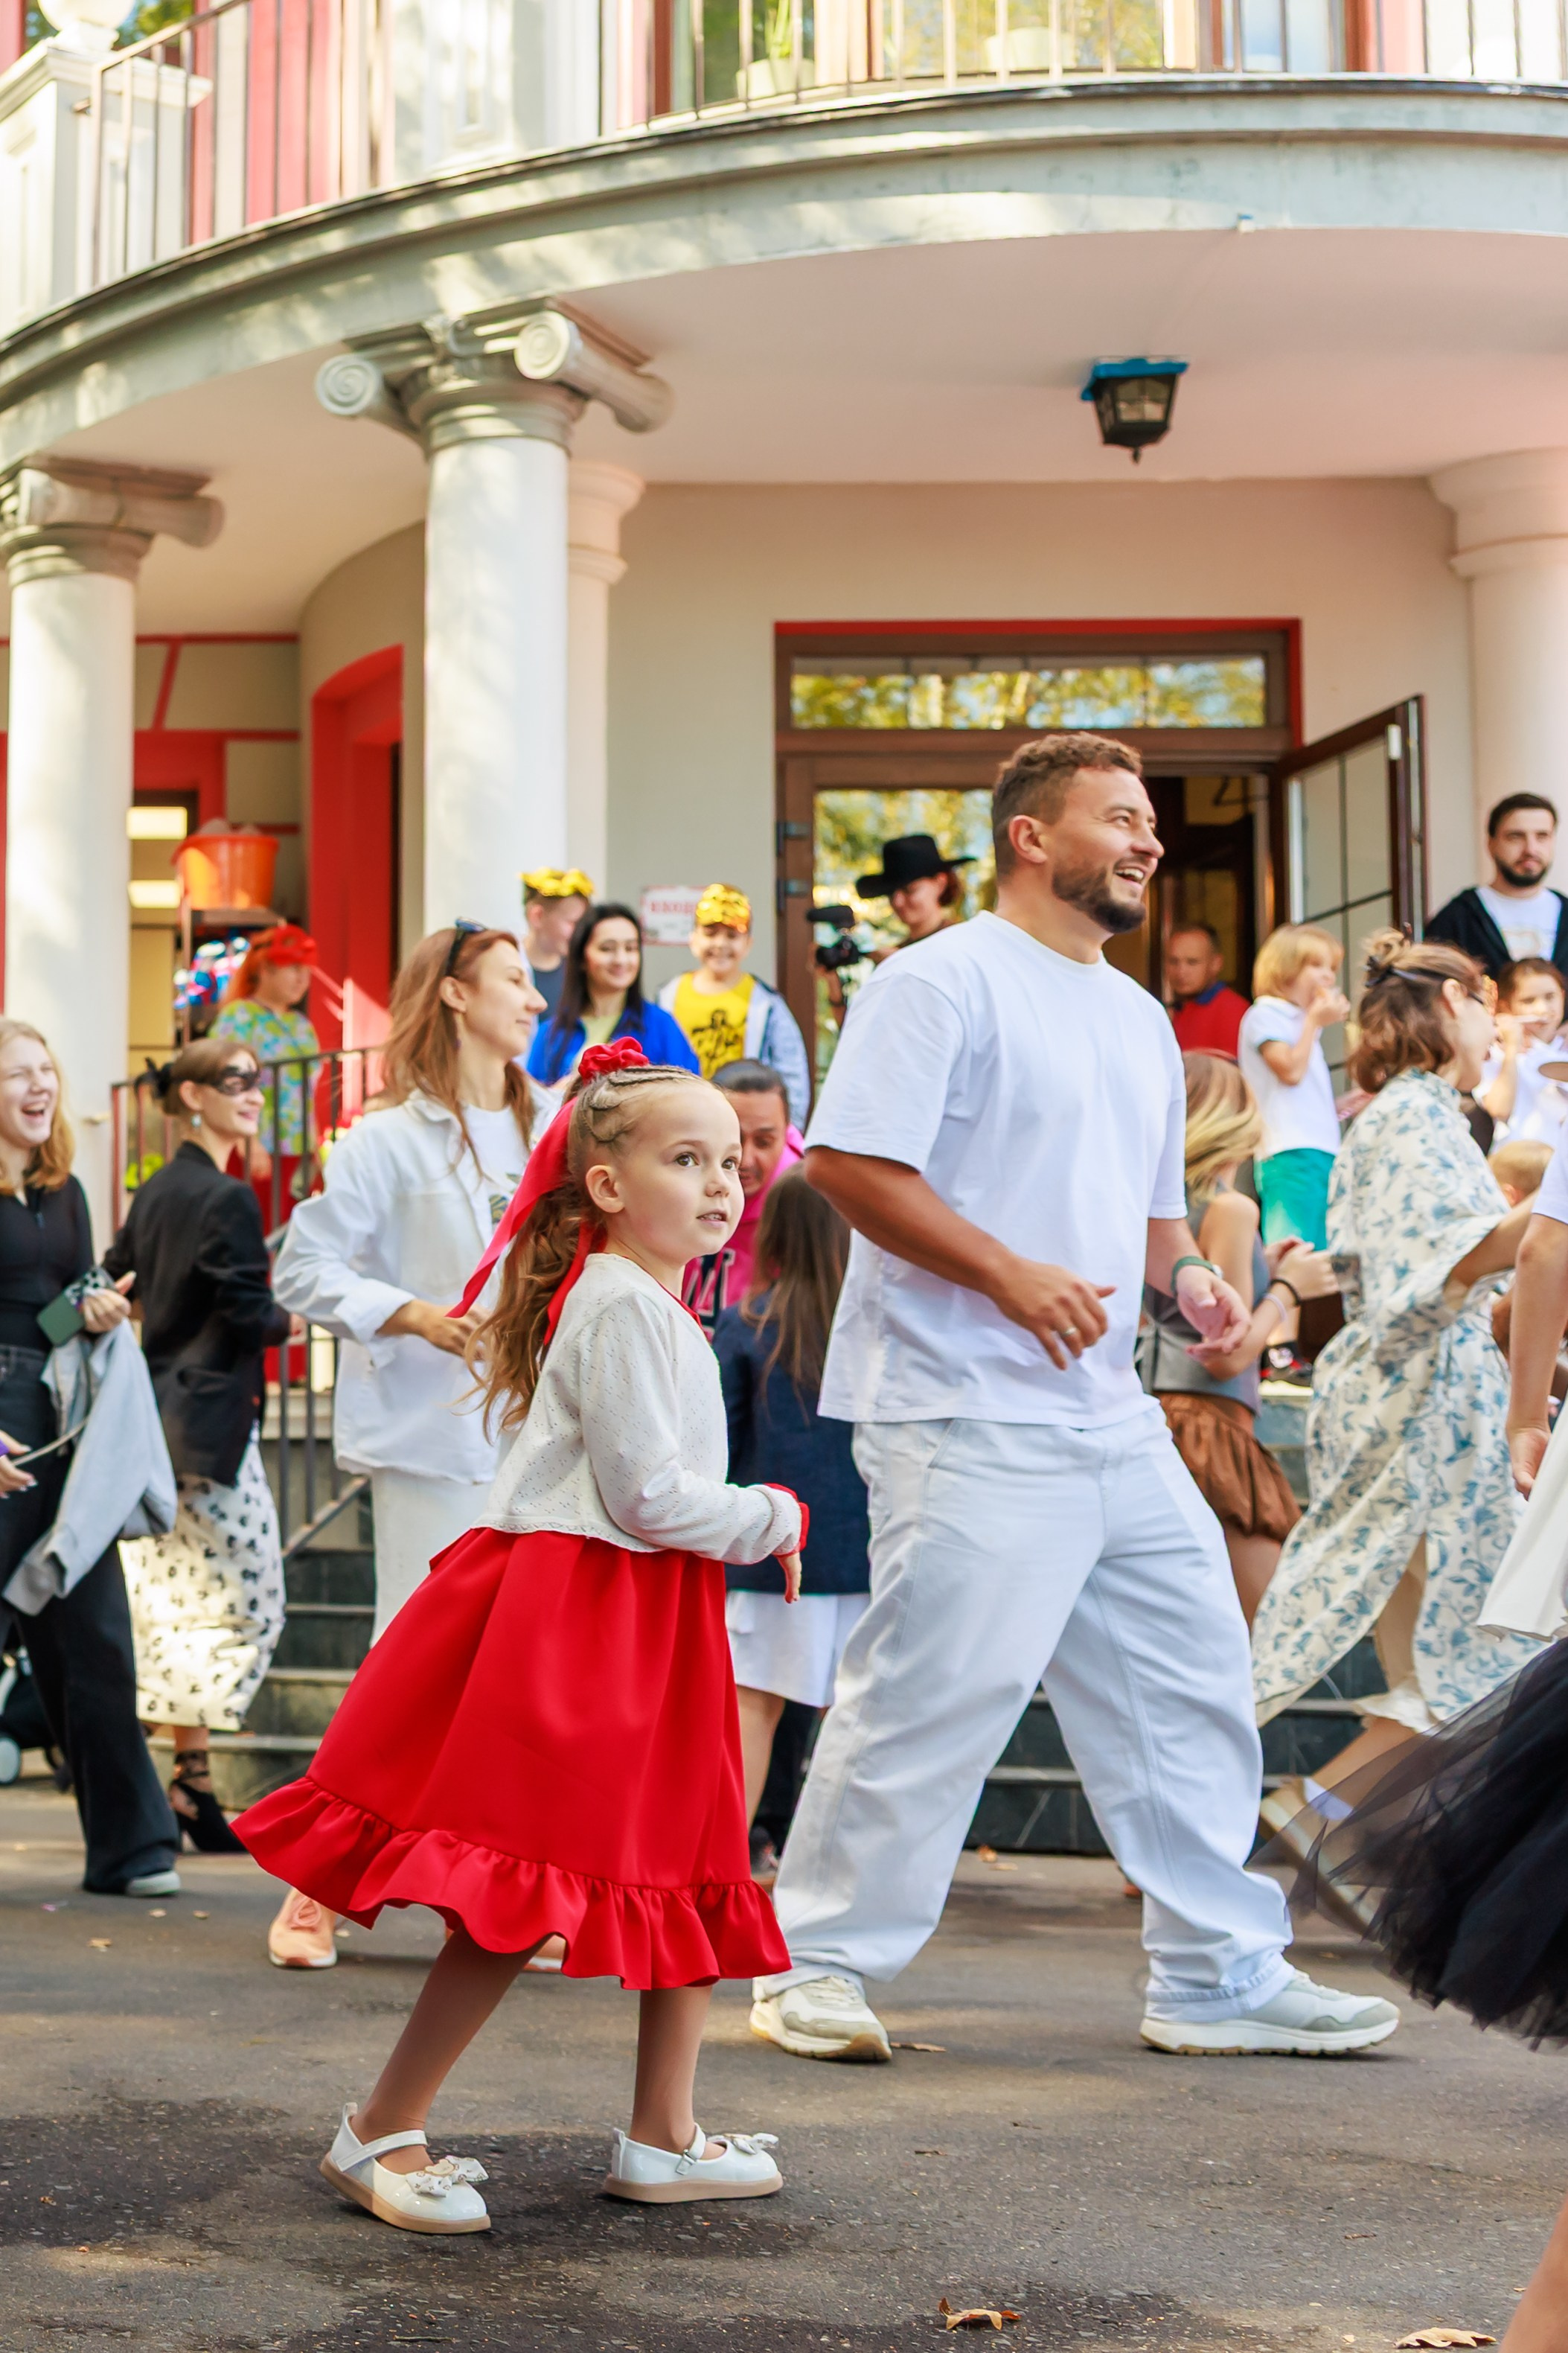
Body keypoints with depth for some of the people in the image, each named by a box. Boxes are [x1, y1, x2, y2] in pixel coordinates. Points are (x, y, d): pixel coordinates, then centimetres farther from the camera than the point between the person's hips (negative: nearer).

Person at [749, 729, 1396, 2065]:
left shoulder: (1140, 1019, 21)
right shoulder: (948, 981, -7)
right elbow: (848, 1164, -16)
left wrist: (1184, 1271, 6)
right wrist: (1007, 1272, -21)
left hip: (1113, 1422, 9)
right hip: (967, 1420, -9)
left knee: (1192, 1682, 9)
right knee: (931, 1691, -7)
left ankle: (1223, 1975, 20)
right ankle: (817, 1967, 8)